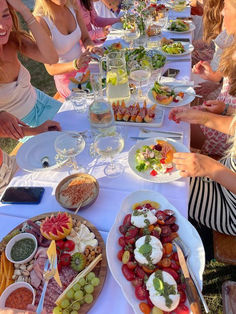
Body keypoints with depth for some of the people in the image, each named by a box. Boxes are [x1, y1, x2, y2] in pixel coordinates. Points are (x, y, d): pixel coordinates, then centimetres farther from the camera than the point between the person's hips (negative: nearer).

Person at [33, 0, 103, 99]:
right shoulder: (40, 21, -23)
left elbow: (86, 38, 2)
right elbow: (51, 68, -23)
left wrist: (91, 47, -20)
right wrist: (75, 65, -39)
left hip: (85, 66, 6)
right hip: (68, 78, -6)